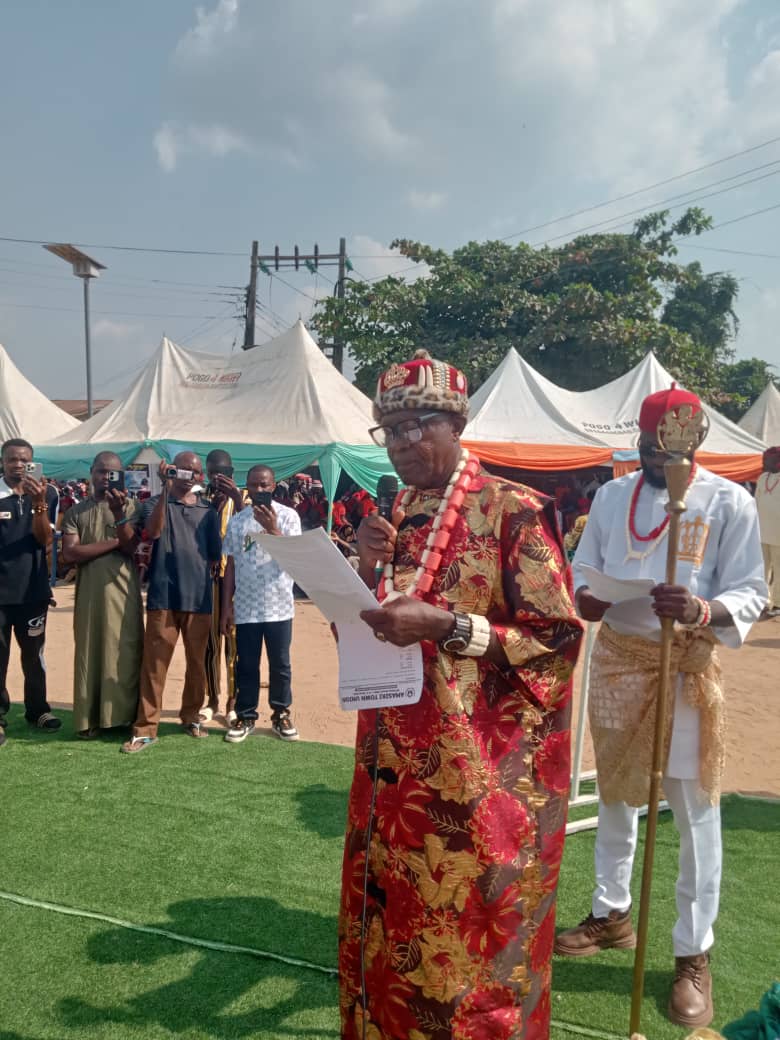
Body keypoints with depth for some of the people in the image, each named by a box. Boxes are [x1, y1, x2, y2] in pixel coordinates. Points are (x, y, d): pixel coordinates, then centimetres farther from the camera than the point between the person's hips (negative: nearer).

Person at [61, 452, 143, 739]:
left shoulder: (132, 507, 5)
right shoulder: (76, 512, 7)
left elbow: (132, 547, -9)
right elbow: (70, 553, -7)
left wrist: (119, 514, -21)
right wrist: (114, 542, -10)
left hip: (124, 593, -1)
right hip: (89, 594, 1)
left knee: (125, 654, 2)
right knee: (89, 654, 6)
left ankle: (123, 716, 12)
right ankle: (89, 719, 14)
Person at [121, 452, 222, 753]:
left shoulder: (209, 511, 11)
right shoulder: (156, 502, 5)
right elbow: (153, 532, -17)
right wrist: (166, 490, -20)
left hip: (199, 598, 3)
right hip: (163, 596, -2)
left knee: (197, 661, 11)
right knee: (154, 663, -2)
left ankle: (191, 716, 27)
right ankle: (145, 728, 5)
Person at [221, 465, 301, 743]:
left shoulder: (288, 516, -2)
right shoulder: (237, 521, 6)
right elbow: (231, 565, 8)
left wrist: (272, 528, -22)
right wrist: (226, 605, 5)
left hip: (278, 605, -2)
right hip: (245, 607, 2)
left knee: (280, 664, 8)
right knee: (246, 665, 8)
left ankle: (281, 714, 22)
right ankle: (245, 716, 20)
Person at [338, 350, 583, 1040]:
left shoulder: (513, 512, -11)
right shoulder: (396, 518, 9)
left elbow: (559, 639, -13)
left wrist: (446, 627, -23)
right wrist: (364, 568, -6)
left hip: (476, 772, -6)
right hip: (395, 762, 6)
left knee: (468, 934, 8)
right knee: (390, 920, 18)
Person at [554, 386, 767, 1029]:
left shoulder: (729, 501, -7)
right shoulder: (611, 496, 5)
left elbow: (750, 592, -10)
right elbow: (583, 567, 8)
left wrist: (703, 611, -31)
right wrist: (584, 597, -16)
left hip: (686, 665, -4)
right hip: (615, 656, 4)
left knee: (695, 809, 3)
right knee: (614, 794, 17)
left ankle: (694, 953, 22)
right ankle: (611, 913, 38)